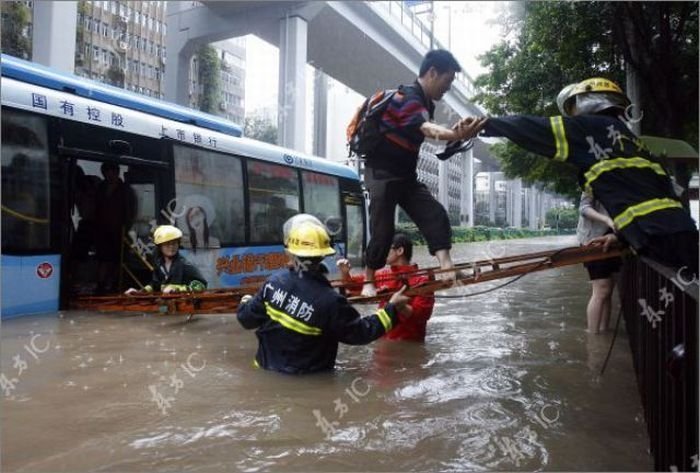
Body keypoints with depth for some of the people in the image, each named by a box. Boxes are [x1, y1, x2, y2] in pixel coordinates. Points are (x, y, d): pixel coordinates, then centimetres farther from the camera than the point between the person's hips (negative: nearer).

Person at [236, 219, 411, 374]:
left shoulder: (274, 281, -13)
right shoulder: (329, 300, -24)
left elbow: (248, 319, -2)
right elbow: (360, 332, -13)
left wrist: (245, 303, 22)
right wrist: (391, 309, -4)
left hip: (269, 366, 4)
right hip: (308, 375, -4)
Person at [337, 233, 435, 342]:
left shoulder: (422, 280, -11)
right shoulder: (383, 275, 7)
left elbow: (421, 314, -19)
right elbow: (352, 284, 19)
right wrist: (344, 272, -1)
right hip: (383, 340, 6)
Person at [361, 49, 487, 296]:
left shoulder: (427, 103, 12)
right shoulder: (408, 96, -19)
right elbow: (428, 130, -38)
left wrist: (456, 131, 3)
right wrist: (457, 135, -57)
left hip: (406, 175, 9)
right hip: (382, 173, -9)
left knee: (435, 214, -9)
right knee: (383, 230, -7)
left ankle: (446, 266, -14)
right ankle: (368, 281, 10)